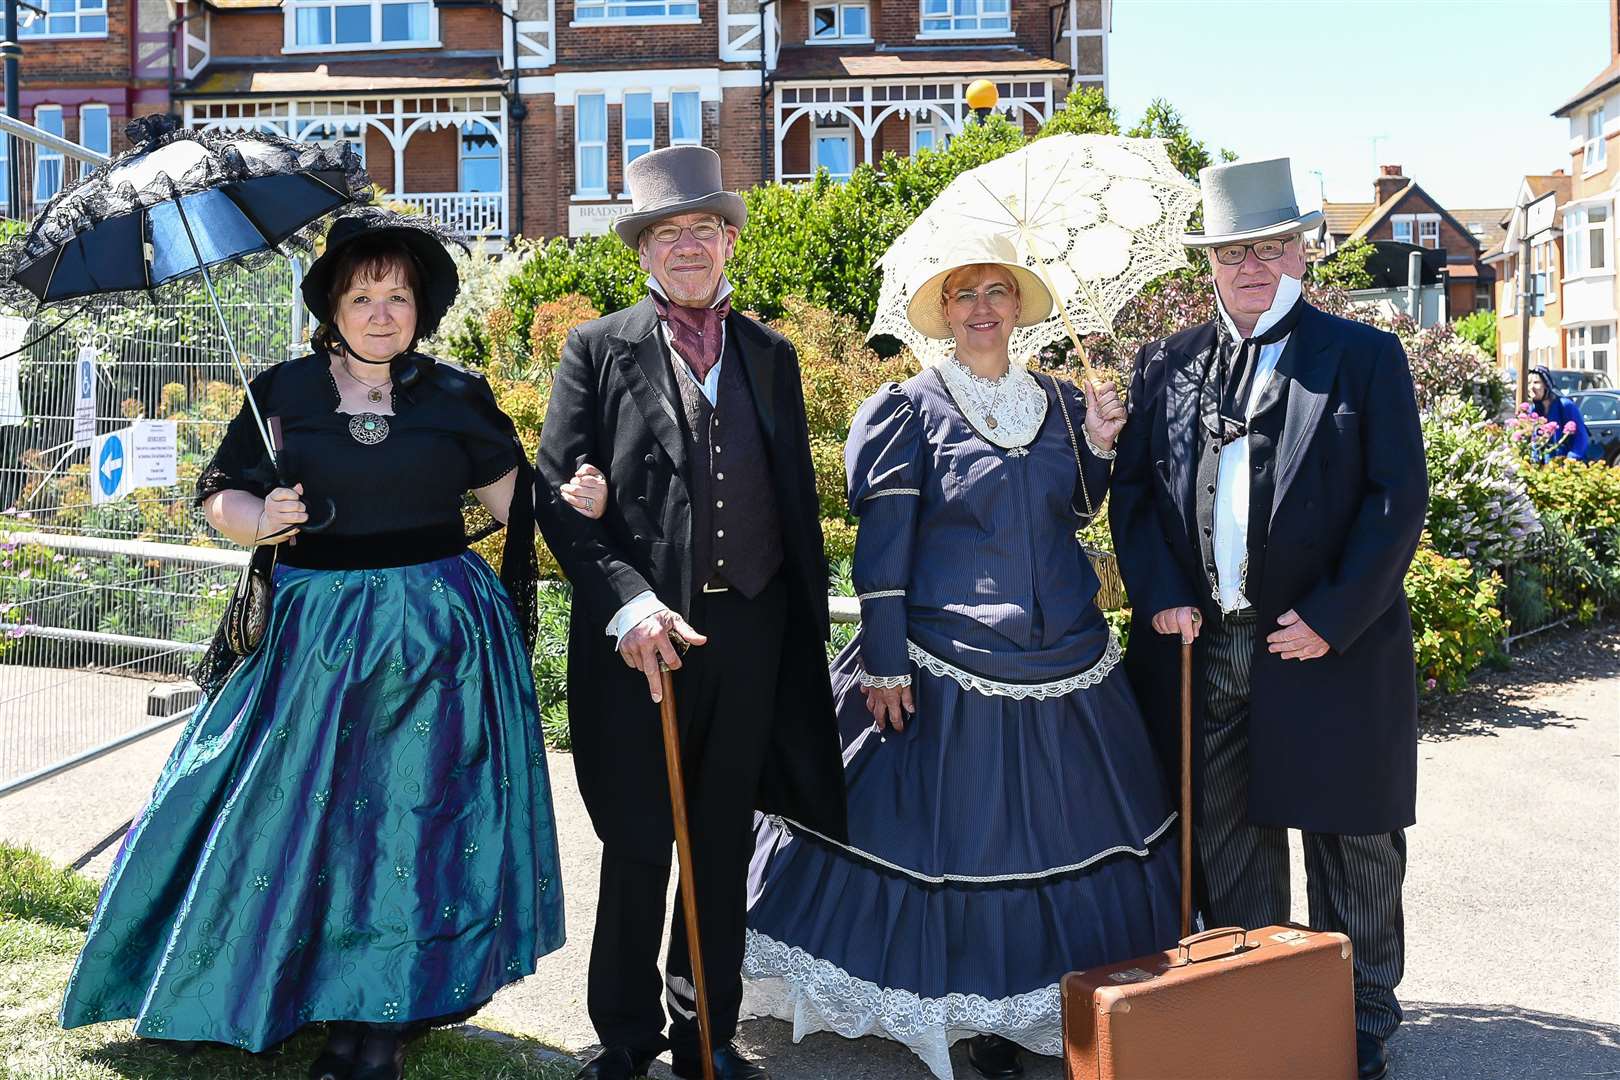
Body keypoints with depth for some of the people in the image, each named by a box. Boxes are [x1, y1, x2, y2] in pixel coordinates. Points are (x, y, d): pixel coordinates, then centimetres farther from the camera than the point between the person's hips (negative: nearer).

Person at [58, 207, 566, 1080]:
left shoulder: (456, 396, 4)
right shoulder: (283, 391, 6)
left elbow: (515, 496, 6)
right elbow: (220, 493, 9)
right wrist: (259, 519, -11)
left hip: (435, 636, -1)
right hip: (313, 637, 2)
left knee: (410, 819, 2)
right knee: (308, 815, 5)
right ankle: (334, 1004, 25)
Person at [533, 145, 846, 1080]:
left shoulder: (771, 354, 12)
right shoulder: (598, 350, 2)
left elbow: (799, 501, 12)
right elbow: (560, 495, -5)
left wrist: (810, 630, 8)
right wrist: (627, 602, -18)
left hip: (751, 630, 3)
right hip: (641, 633, -3)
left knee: (725, 846, 13)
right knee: (636, 848, 7)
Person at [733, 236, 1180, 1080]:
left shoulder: (1059, 401, 9)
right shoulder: (910, 410, -4)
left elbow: (1076, 515, 14)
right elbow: (881, 547, -8)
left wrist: (1098, 446, -3)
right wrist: (884, 663, -12)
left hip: (1065, 661, 5)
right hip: (947, 668, -5)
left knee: (1061, 831, 11)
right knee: (952, 832, 2)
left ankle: (1038, 1001, 28)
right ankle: (968, 1009, 19)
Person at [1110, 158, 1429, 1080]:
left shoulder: (1365, 357, 1)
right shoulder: (1166, 364, 10)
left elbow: (1398, 499, -5)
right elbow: (1134, 490, 8)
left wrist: (1332, 620, -12)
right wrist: (1161, 597, -5)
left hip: (1331, 650, -2)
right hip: (1201, 650, 3)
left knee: (1352, 849, 9)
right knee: (1225, 848, 12)